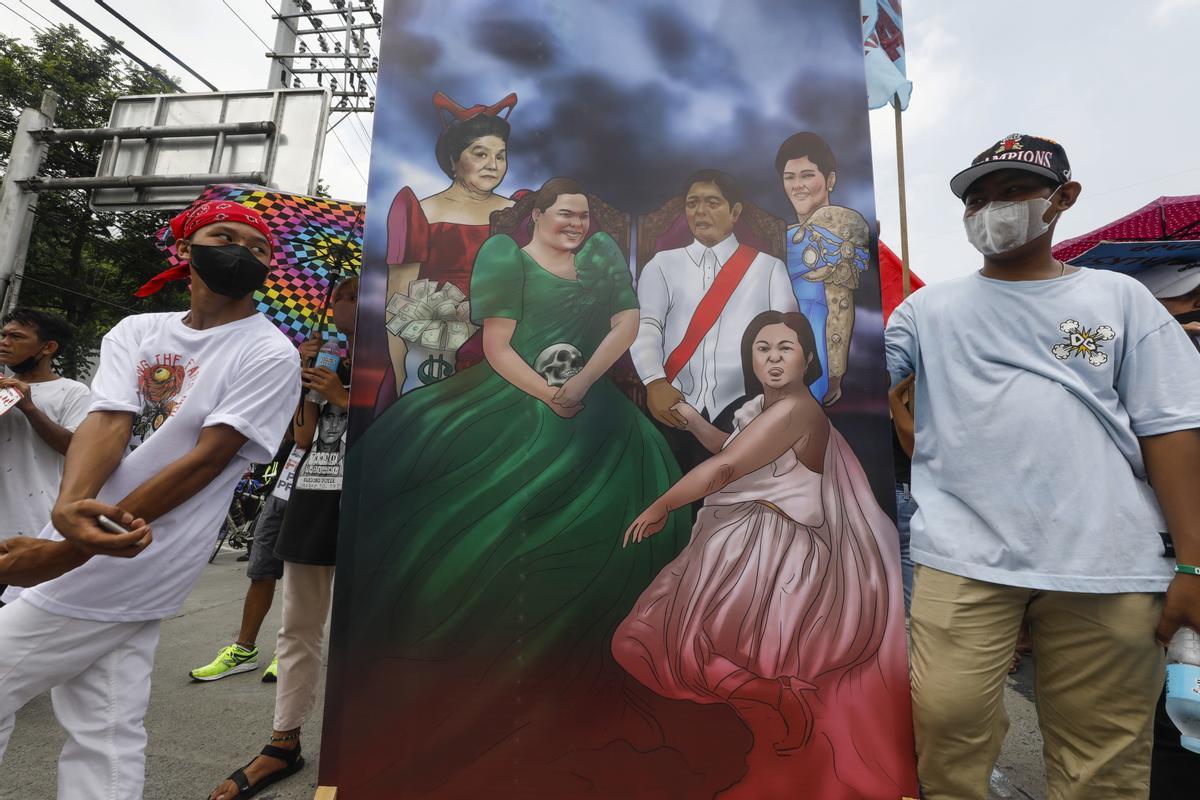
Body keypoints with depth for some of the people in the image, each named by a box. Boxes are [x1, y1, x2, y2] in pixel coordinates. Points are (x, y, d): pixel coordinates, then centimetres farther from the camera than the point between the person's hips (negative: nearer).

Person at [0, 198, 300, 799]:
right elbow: (107, 422, -6)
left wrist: (67, 547, -18)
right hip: (117, 574, 5)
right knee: (105, 737, 12)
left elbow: (206, 459, -16)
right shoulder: (135, 331, 8)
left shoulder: (268, 355, -10)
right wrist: (70, 507, -27)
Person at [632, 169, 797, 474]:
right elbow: (645, 327, -1)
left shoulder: (769, 267, 11)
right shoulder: (663, 264, 12)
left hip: (743, 409, 0)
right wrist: (655, 382, -19)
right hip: (676, 409, 1)